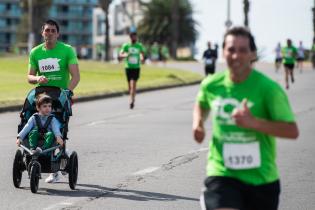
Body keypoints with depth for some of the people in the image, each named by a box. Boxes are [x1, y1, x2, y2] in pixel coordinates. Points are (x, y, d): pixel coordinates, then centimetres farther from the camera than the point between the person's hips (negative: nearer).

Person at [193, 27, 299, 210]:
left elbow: (292, 131, -17)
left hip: (261, 179, -1)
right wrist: (198, 122, 2)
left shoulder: (268, 88, -14)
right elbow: (201, 104, 24)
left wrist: (253, 122, -27)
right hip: (222, 174, 1)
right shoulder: (212, 85, -1)